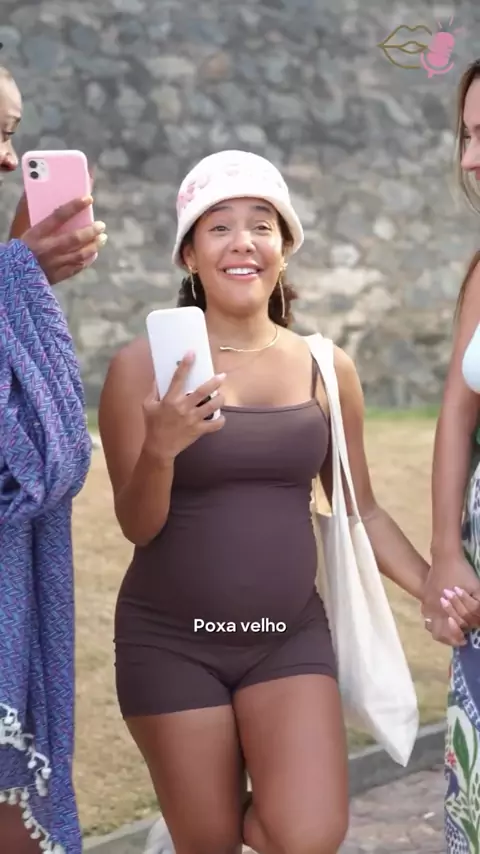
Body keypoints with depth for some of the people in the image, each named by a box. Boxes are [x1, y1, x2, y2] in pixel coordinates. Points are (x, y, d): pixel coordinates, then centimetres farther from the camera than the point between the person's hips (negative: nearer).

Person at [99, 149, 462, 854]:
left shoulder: (327, 368, 2)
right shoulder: (145, 364, -8)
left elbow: (362, 510, 11)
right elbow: (136, 526, -7)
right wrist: (160, 447, -25)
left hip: (290, 635, 2)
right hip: (172, 642, -2)